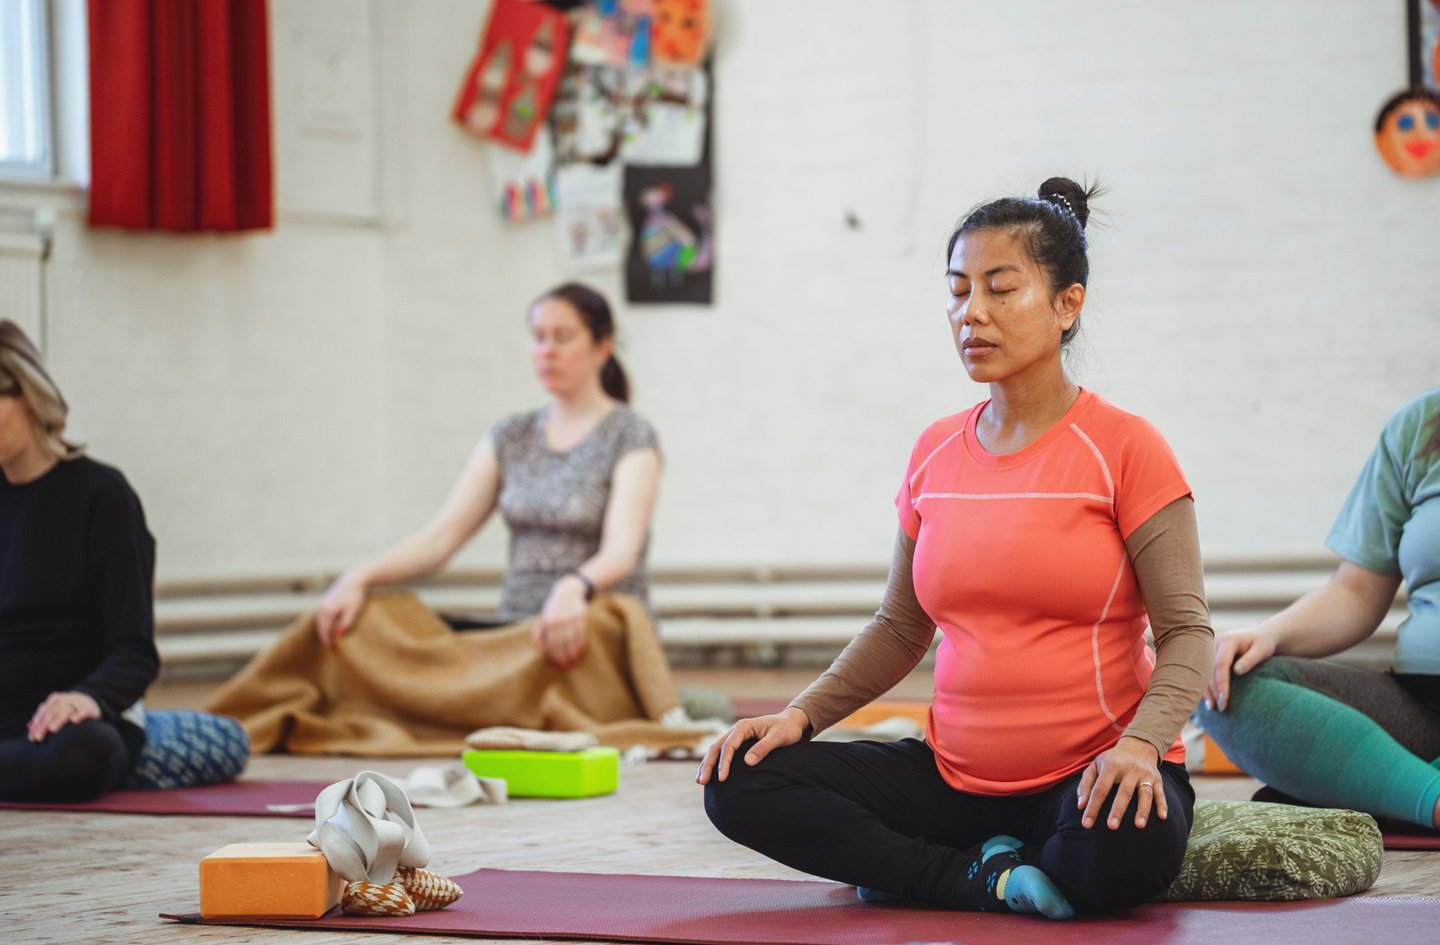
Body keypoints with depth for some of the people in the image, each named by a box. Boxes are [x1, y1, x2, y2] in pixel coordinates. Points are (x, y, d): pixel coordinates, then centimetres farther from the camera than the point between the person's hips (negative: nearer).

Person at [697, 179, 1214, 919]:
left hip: (1085, 778, -4)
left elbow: (1186, 630, -8)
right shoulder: (935, 455, 9)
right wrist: (800, 714, 0)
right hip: (956, 774, 5)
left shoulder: (1123, 448, -5)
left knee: (1130, 843, -41)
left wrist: (1140, 743, -27)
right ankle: (990, 876, -12)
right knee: (741, 785, -13)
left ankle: (915, 873, -10)